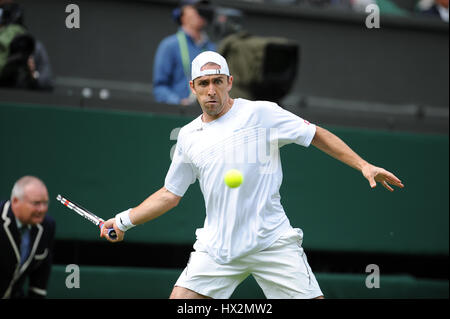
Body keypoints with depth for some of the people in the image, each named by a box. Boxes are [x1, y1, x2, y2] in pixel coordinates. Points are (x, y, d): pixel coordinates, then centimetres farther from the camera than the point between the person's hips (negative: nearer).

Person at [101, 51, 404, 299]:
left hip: (272, 241, -3)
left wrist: (363, 165, -5)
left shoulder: (261, 113, -1)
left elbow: (317, 135, 2)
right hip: (216, 249, 4)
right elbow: (170, 194, 21)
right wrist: (124, 220, 15)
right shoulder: (188, 136, 12)